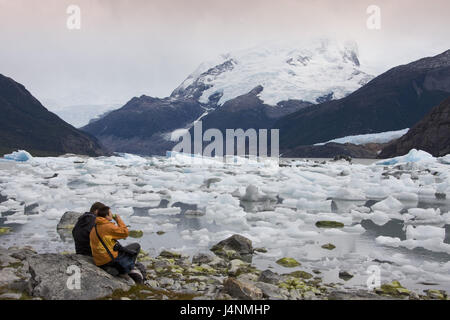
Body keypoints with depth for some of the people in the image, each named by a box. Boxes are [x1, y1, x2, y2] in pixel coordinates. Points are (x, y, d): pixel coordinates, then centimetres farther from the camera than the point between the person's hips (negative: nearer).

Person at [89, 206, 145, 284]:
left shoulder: (94, 229, 12)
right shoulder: (107, 226, -17)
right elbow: (125, 233, -12)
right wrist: (119, 220, -2)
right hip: (111, 259, -9)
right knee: (136, 246, 4)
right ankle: (132, 268, 14)